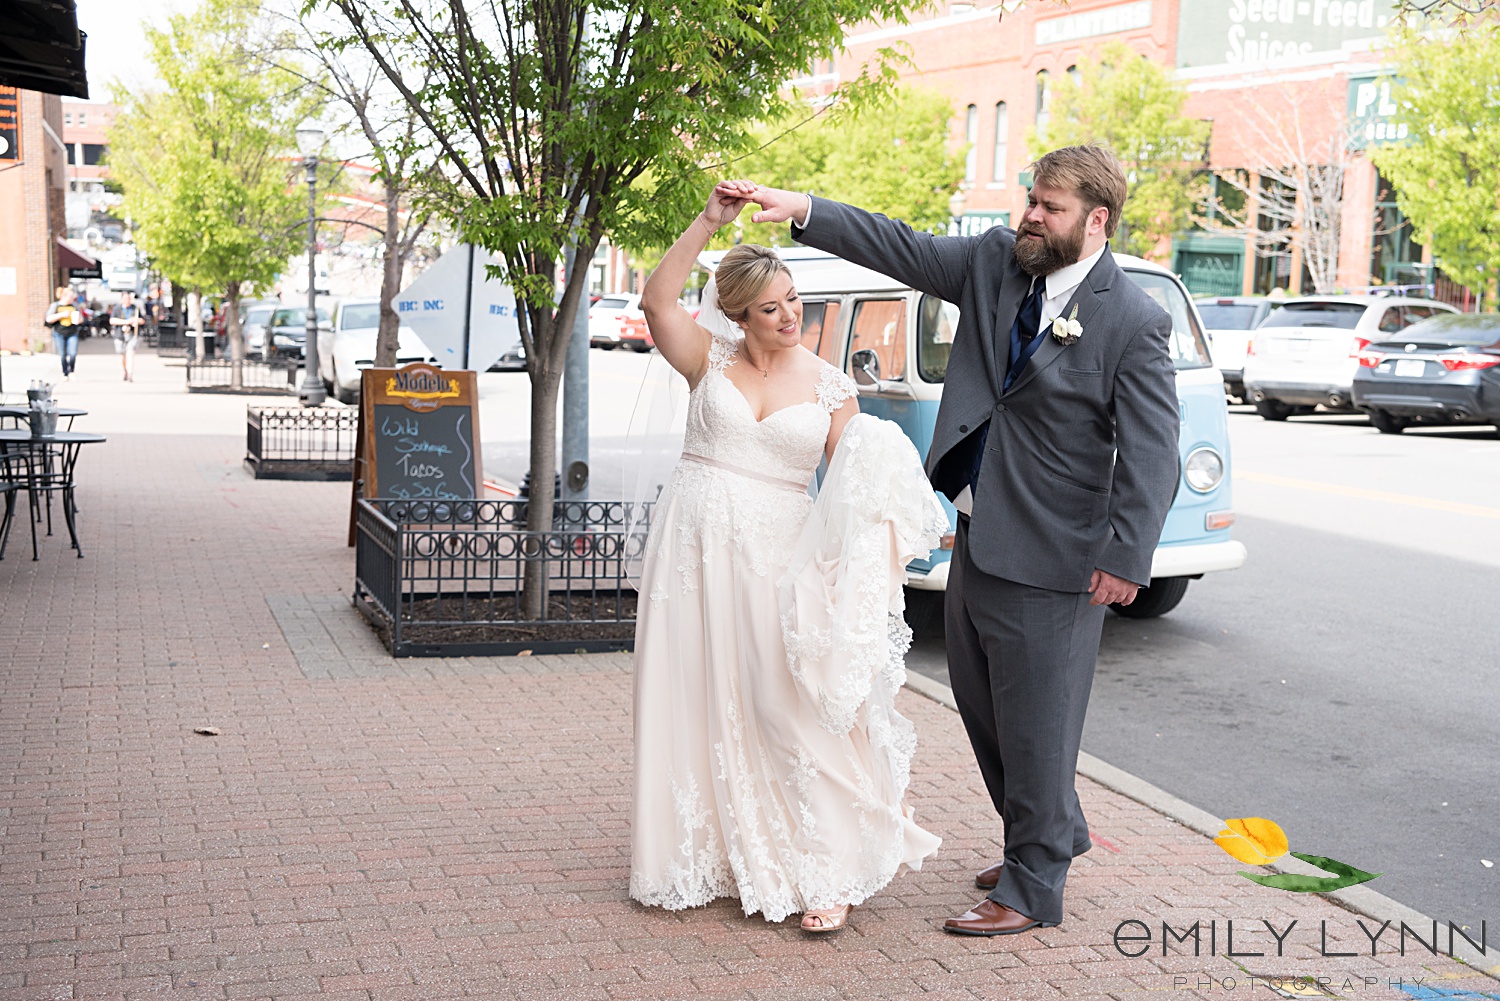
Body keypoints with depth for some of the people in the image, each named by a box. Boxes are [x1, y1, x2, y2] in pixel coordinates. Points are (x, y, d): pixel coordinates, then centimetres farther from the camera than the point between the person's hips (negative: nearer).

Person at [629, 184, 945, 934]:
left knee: (786, 705, -5)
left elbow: (851, 482, 7)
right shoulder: (712, 360, 5)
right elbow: (657, 302, -10)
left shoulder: (831, 387, 6)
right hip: (696, 545, 1)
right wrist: (707, 223, -15)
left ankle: (830, 875, 3)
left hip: (777, 555, -1)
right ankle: (703, 858, 23)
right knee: (697, 704, 7)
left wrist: (884, 493, -14)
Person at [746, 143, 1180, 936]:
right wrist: (804, 211, -6)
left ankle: (1032, 889, 18)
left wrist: (1126, 557, -21)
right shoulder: (994, 261, 5)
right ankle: (1057, 833, 41)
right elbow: (902, 249, 4)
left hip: (1050, 553, -8)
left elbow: (1152, 451, -16)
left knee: (1035, 721, 1)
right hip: (976, 533, 8)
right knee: (980, 704, 20)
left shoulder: (1134, 321, -14)